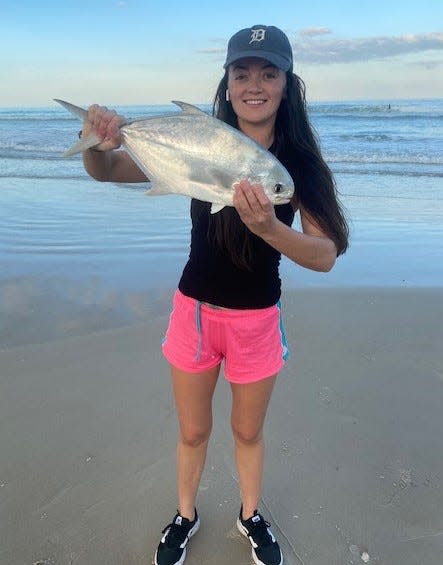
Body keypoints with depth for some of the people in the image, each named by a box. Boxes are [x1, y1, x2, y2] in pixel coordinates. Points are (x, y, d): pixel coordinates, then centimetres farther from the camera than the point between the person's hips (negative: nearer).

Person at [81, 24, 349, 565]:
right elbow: (106, 171, -7)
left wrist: (268, 225, -39)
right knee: (193, 431, 18)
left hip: (258, 317, 0)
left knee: (248, 431, 20)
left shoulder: (299, 161, -11)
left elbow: (325, 255, -20)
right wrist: (98, 143, -30)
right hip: (194, 309, 1)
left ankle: (251, 516, 48)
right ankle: (185, 515, 46)